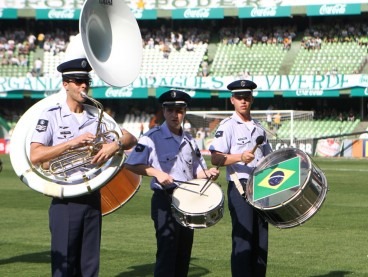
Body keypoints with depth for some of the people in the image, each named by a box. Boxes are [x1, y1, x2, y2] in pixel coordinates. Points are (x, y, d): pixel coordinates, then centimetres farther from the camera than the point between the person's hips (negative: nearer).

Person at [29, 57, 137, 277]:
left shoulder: (97, 117, 10)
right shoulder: (51, 116, -4)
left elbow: (131, 139, 8)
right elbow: (35, 156, -15)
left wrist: (115, 145, -14)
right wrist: (73, 142, -19)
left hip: (93, 198, 4)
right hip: (65, 201, -4)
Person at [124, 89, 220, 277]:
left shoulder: (189, 140, 13)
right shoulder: (153, 137, -7)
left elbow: (196, 172, 17)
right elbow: (129, 165, -11)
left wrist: (208, 173, -5)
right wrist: (157, 172, -22)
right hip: (165, 200, -7)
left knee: (184, 254, 10)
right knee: (167, 252, -9)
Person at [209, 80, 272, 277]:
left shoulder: (258, 127, 16)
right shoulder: (227, 126, -5)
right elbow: (215, 158, -15)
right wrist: (240, 157, -28)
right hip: (239, 188, -7)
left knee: (261, 240, 8)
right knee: (243, 239, -8)